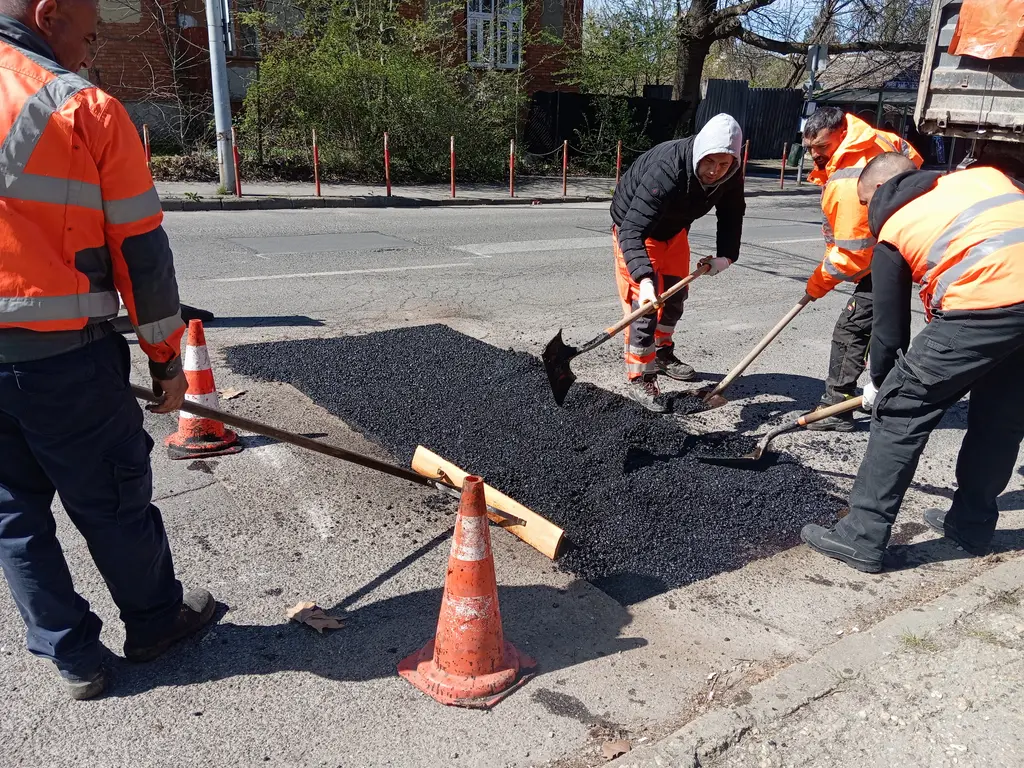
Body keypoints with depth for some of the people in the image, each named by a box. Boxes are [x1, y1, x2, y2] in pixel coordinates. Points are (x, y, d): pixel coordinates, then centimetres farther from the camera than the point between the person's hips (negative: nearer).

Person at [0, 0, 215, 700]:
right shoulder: (85, 108, -9)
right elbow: (141, 250, -8)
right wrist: (167, 355, 1)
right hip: (65, 357, -5)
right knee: (112, 501, 11)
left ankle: (72, 655, 27)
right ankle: (155, 621, 32)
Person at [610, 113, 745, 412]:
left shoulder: (730, 176, -21)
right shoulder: (665, 170, -41)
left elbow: (732, 214, 0)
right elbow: (632, 232, -46)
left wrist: (726, 255, -15)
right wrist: (645, 278, -58)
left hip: (674, 229, 7)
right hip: (634, 229, -7)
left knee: (675, 296, 19)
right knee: (644, 304, -14)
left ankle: (662, 354, 41)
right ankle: (639, 380, -4)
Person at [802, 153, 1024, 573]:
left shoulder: (893, 227, 10)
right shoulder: (987, 174, 25)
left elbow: (890, 325, 14)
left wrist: (878, 380, 30)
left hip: (985, 306, -7)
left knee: (902, 408, 3)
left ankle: (863, 537, 6)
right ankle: (972, 523, 37)